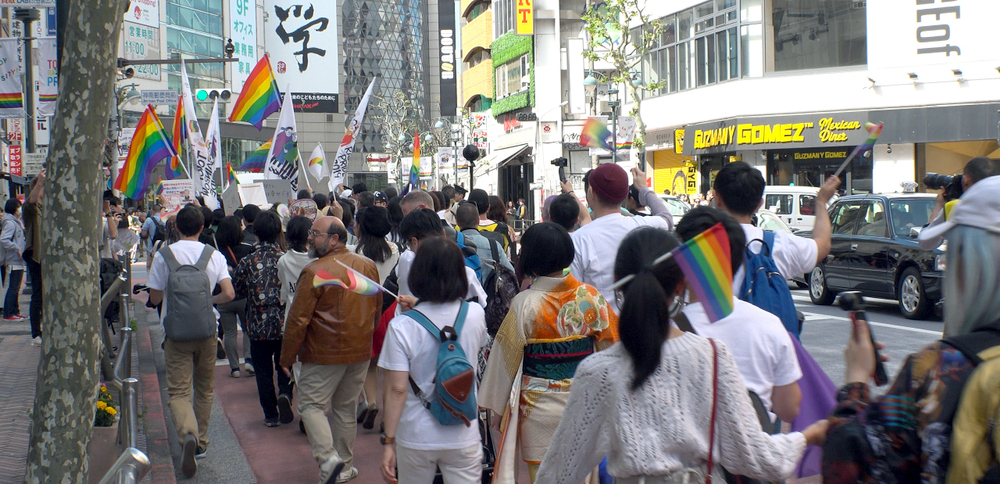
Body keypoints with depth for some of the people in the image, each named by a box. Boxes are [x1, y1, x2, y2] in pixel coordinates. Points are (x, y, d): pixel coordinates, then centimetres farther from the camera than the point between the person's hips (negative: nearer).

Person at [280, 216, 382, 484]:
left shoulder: (314, 272, -17)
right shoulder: (369, 266, 2)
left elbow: (298, 320, -14)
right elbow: (377, 308, 13)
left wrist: (287, 358, -5)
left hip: (325, 353, -6)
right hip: (361, 351, 6)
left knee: (311, 404, 5)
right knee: (346, 408, 16)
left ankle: (328, 458, -11)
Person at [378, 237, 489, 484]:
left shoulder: (402, 326, -15)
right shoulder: (475, 315, -6)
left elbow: (397, 389, -15)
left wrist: (388, 441, -6)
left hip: (416, 437, -1)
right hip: (463, 436, 1)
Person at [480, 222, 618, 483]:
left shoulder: (525, 304, -15)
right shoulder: (590, 296, -6)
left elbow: (507, 357, -8)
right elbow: (611, 345, 0)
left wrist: (496, 404, 4)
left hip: (539, 407, -3)